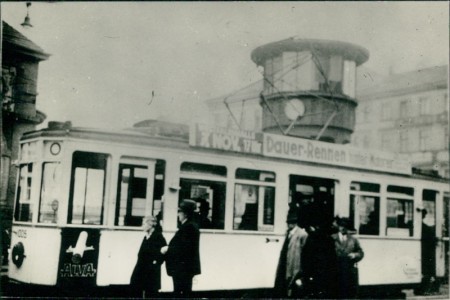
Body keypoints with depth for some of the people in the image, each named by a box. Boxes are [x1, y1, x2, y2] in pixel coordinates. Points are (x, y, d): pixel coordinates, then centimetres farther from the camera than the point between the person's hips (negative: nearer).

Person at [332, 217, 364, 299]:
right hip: (336, 271, -2)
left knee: (351, 294, 1)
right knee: (338, 294, -1)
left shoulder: (353, 239, 12)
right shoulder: (332, 238, 3)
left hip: (351, 271, 2)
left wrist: (355, 255, -6)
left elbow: (361, 253, 12)